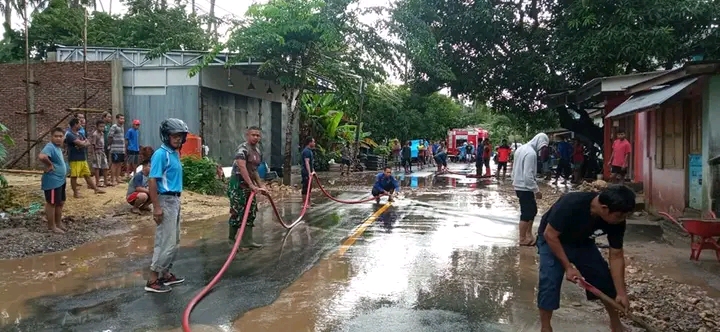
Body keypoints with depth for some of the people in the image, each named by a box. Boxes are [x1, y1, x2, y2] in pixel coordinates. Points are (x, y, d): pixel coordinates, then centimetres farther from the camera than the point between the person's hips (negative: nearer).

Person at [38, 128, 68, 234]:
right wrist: (49, 165, -25)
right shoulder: (50, 147, -20)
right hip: (53, 181, -10)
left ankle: (58, 223, 30)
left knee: (60, 202, 18)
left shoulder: (58, 148, 11)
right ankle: (52, 226, 10)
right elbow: (41, 156, -39)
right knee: (52, 203, 0)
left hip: (60, 180, 10)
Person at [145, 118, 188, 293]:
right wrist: (156, 207, -24)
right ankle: (153, 280, 1)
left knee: (174, 241, 16)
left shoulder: (175, 153, 11)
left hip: (175, 200, 10)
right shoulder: (161, 154, -16)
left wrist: (176, 201, 18)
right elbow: (152, 181, -21)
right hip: (165, 201, -10)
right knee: (166, 242, -7)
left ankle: (165, 274, 26)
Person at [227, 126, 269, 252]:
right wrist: (252, 185, -31)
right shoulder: (242, 149, -15)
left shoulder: (258, 151, 13)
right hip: (238, 184, -9)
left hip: (249, 185, 9)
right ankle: (232, 237, 5)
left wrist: (261, 185, 19)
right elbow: (242, 167, -27)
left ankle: (247, 240, 16)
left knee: (251, 212, 9)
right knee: (238, 212, -7)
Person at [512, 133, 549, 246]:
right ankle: (522, 239, 11)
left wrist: (515, 181, 24)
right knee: (527, 213, 1)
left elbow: (515, 168, 16)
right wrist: (536, 190, -18)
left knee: (532, 210, 18)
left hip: (519, 185, 10)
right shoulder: (531, 153, -22)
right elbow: (528, 176, -25)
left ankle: (528, 234, 24)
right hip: (524, 187, -10)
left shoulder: (521, 148, 8)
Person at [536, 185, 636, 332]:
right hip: (552, 240, -5)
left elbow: (616, 256, -13)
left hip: (583, 243, 5)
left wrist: (621, 293, -14)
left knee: (604, 277, 1)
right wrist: (568, 266, -27)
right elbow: (550, 235, -29)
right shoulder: (571, 204, -40)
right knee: (549, 282, -18)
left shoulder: (616, 220, -23)